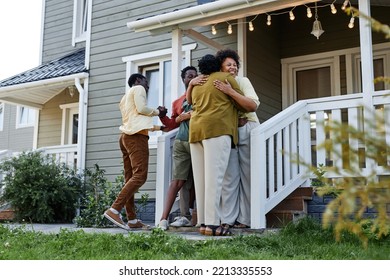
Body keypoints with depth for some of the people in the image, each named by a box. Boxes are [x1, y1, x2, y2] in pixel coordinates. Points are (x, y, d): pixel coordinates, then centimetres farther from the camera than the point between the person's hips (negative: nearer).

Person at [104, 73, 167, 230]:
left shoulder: (125, 98, 33)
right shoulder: (138, 88, 7)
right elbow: (141, 109, -8)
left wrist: (157, 128, 39)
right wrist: (157, 112, 10)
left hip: (126, 136, 10)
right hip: (136, 136, -10)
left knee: (131, 178, 2)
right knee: (140, 176, -19)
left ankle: (132, 220, -1)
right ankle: (114, 210, -29)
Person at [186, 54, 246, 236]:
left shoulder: (196, 84, 24)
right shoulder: (226, 77, 9)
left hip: (196, 130, 6)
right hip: (216, 128, -6)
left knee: (201, 178, 4)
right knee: (214, 177, -12)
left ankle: (203, 222, 2)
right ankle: (212, 224, -17)